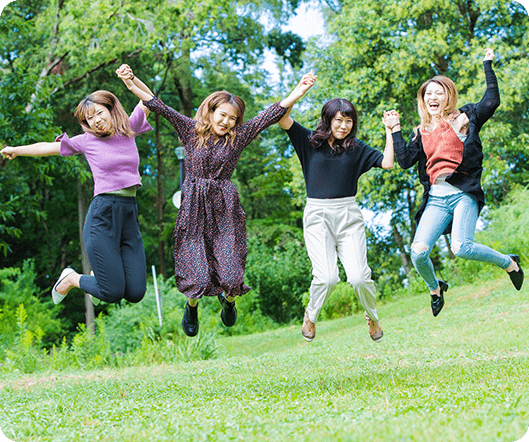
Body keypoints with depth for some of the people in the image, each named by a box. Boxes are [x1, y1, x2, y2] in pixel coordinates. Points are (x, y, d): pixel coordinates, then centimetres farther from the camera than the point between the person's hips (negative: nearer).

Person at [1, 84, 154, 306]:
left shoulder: (128, 129, 11)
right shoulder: (87, 140, 4)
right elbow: (48, 148, 17)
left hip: (130, 215, 4)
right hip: (103, 215, -4)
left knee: (135, 294, -3)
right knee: (113, 293, -8)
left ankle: (99, 275, 28)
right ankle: (71, 278, 20)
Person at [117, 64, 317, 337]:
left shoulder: (239, 136, 4)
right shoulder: (191, 130, 2)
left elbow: (272, 114, -1)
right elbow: (160, 107, -6)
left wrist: (298, 92, -9)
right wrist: (132, 85, -17)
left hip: (226, 211, 1)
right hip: (194, 209, -1)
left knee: (231, 277, -6)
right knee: (197, 277, -5)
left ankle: (228, 299, 33)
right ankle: (192, 305, 31)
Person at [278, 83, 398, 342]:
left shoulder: (356, 148, 8)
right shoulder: (310, 141, 5)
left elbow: (387, 163, -2)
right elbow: (283, 120, -7)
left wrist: (390, 130, -3)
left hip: (348, 216, 1)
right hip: (317, 216, -1)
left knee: (358, 277, -12)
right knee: (326, 277, -18)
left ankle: (372, 317, 19)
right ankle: (310, 316, 13)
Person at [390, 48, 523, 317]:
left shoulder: (465, 119, 9)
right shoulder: (422, 132, 19)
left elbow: (492, 101, -5)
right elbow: (405, 161, 9)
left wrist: (488, 65, -1)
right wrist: (395, 130, 12)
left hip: (464, 194, -4)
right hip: (436, 199, 4)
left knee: (461, 248, -26)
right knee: (418, 252, -14)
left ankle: (509, 263, 3)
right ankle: (434, 288, 19)